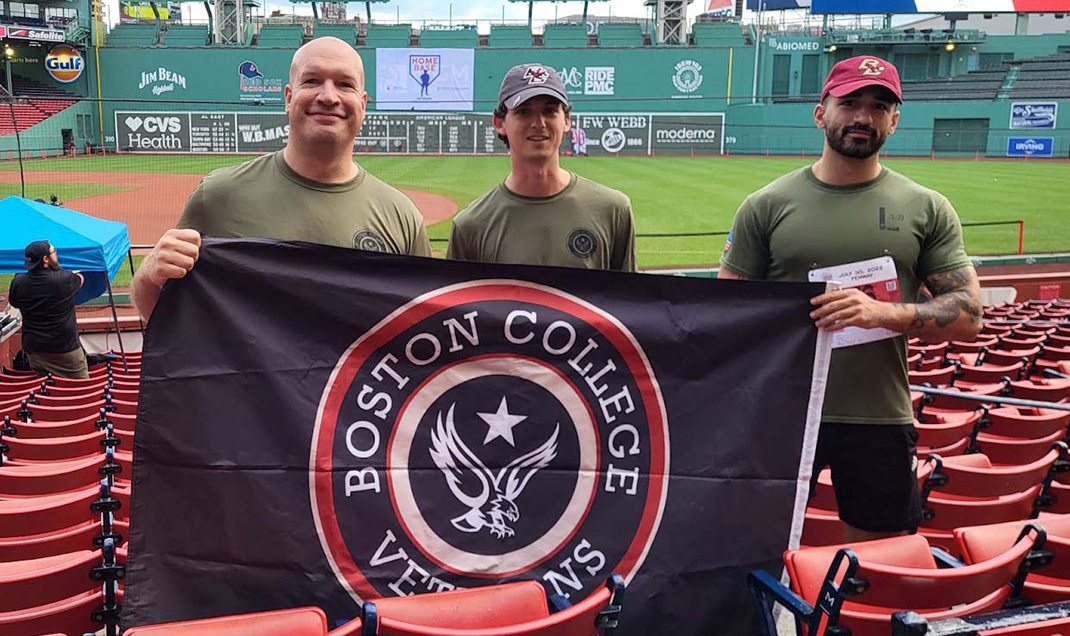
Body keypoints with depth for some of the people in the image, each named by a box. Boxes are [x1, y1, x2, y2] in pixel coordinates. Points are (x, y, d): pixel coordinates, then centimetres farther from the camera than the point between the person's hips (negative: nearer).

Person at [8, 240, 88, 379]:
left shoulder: (18, 282, -5)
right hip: (66, 348, -5)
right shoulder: (65, 279, -16)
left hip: (33, 348, 5)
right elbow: (80, 279, 9)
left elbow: (13, 302, 16)